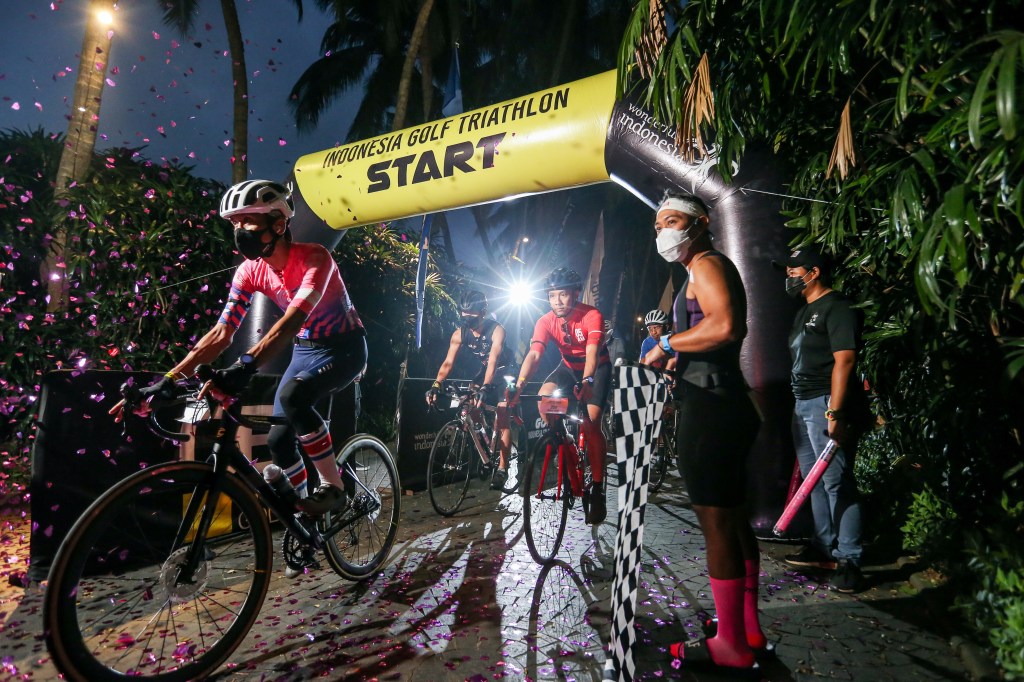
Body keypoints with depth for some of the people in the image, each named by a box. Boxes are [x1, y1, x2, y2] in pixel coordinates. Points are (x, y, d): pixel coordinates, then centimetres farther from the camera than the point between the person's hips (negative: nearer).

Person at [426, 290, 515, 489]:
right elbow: (448, 362, -24)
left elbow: (493, 361, -41)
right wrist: (436, 385, -39)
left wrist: (486, 388, -55)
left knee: (502, 421, -13)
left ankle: (502, 469, -8)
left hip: (505, 372, -5)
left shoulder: (497, 330, -30)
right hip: (484, 370, 6)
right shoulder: (460, 334, -16)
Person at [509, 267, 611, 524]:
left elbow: (592, 352, -41)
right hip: (569, 367, 4)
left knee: (591, 422, -19)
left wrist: (586, 382, -60)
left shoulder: (591, 316, -28)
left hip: (597, 368, -4)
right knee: (544, 398, -22)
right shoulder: (545, 322, -19)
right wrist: (518, 386, -47)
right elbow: (534, 354, -31)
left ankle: (597, 489, -9)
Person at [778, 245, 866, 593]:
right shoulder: (804, 312, 20)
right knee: (814, 480, 14)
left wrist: (834, 412, -25)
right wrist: (800, 404, 18)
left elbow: (844, 360, -19)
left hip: (825, 404, -10)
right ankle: (824, 548, 25)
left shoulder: (836, 307, -10)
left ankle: (848, 560, 1)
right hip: (802, 404, 10)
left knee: (836, 481, -7)